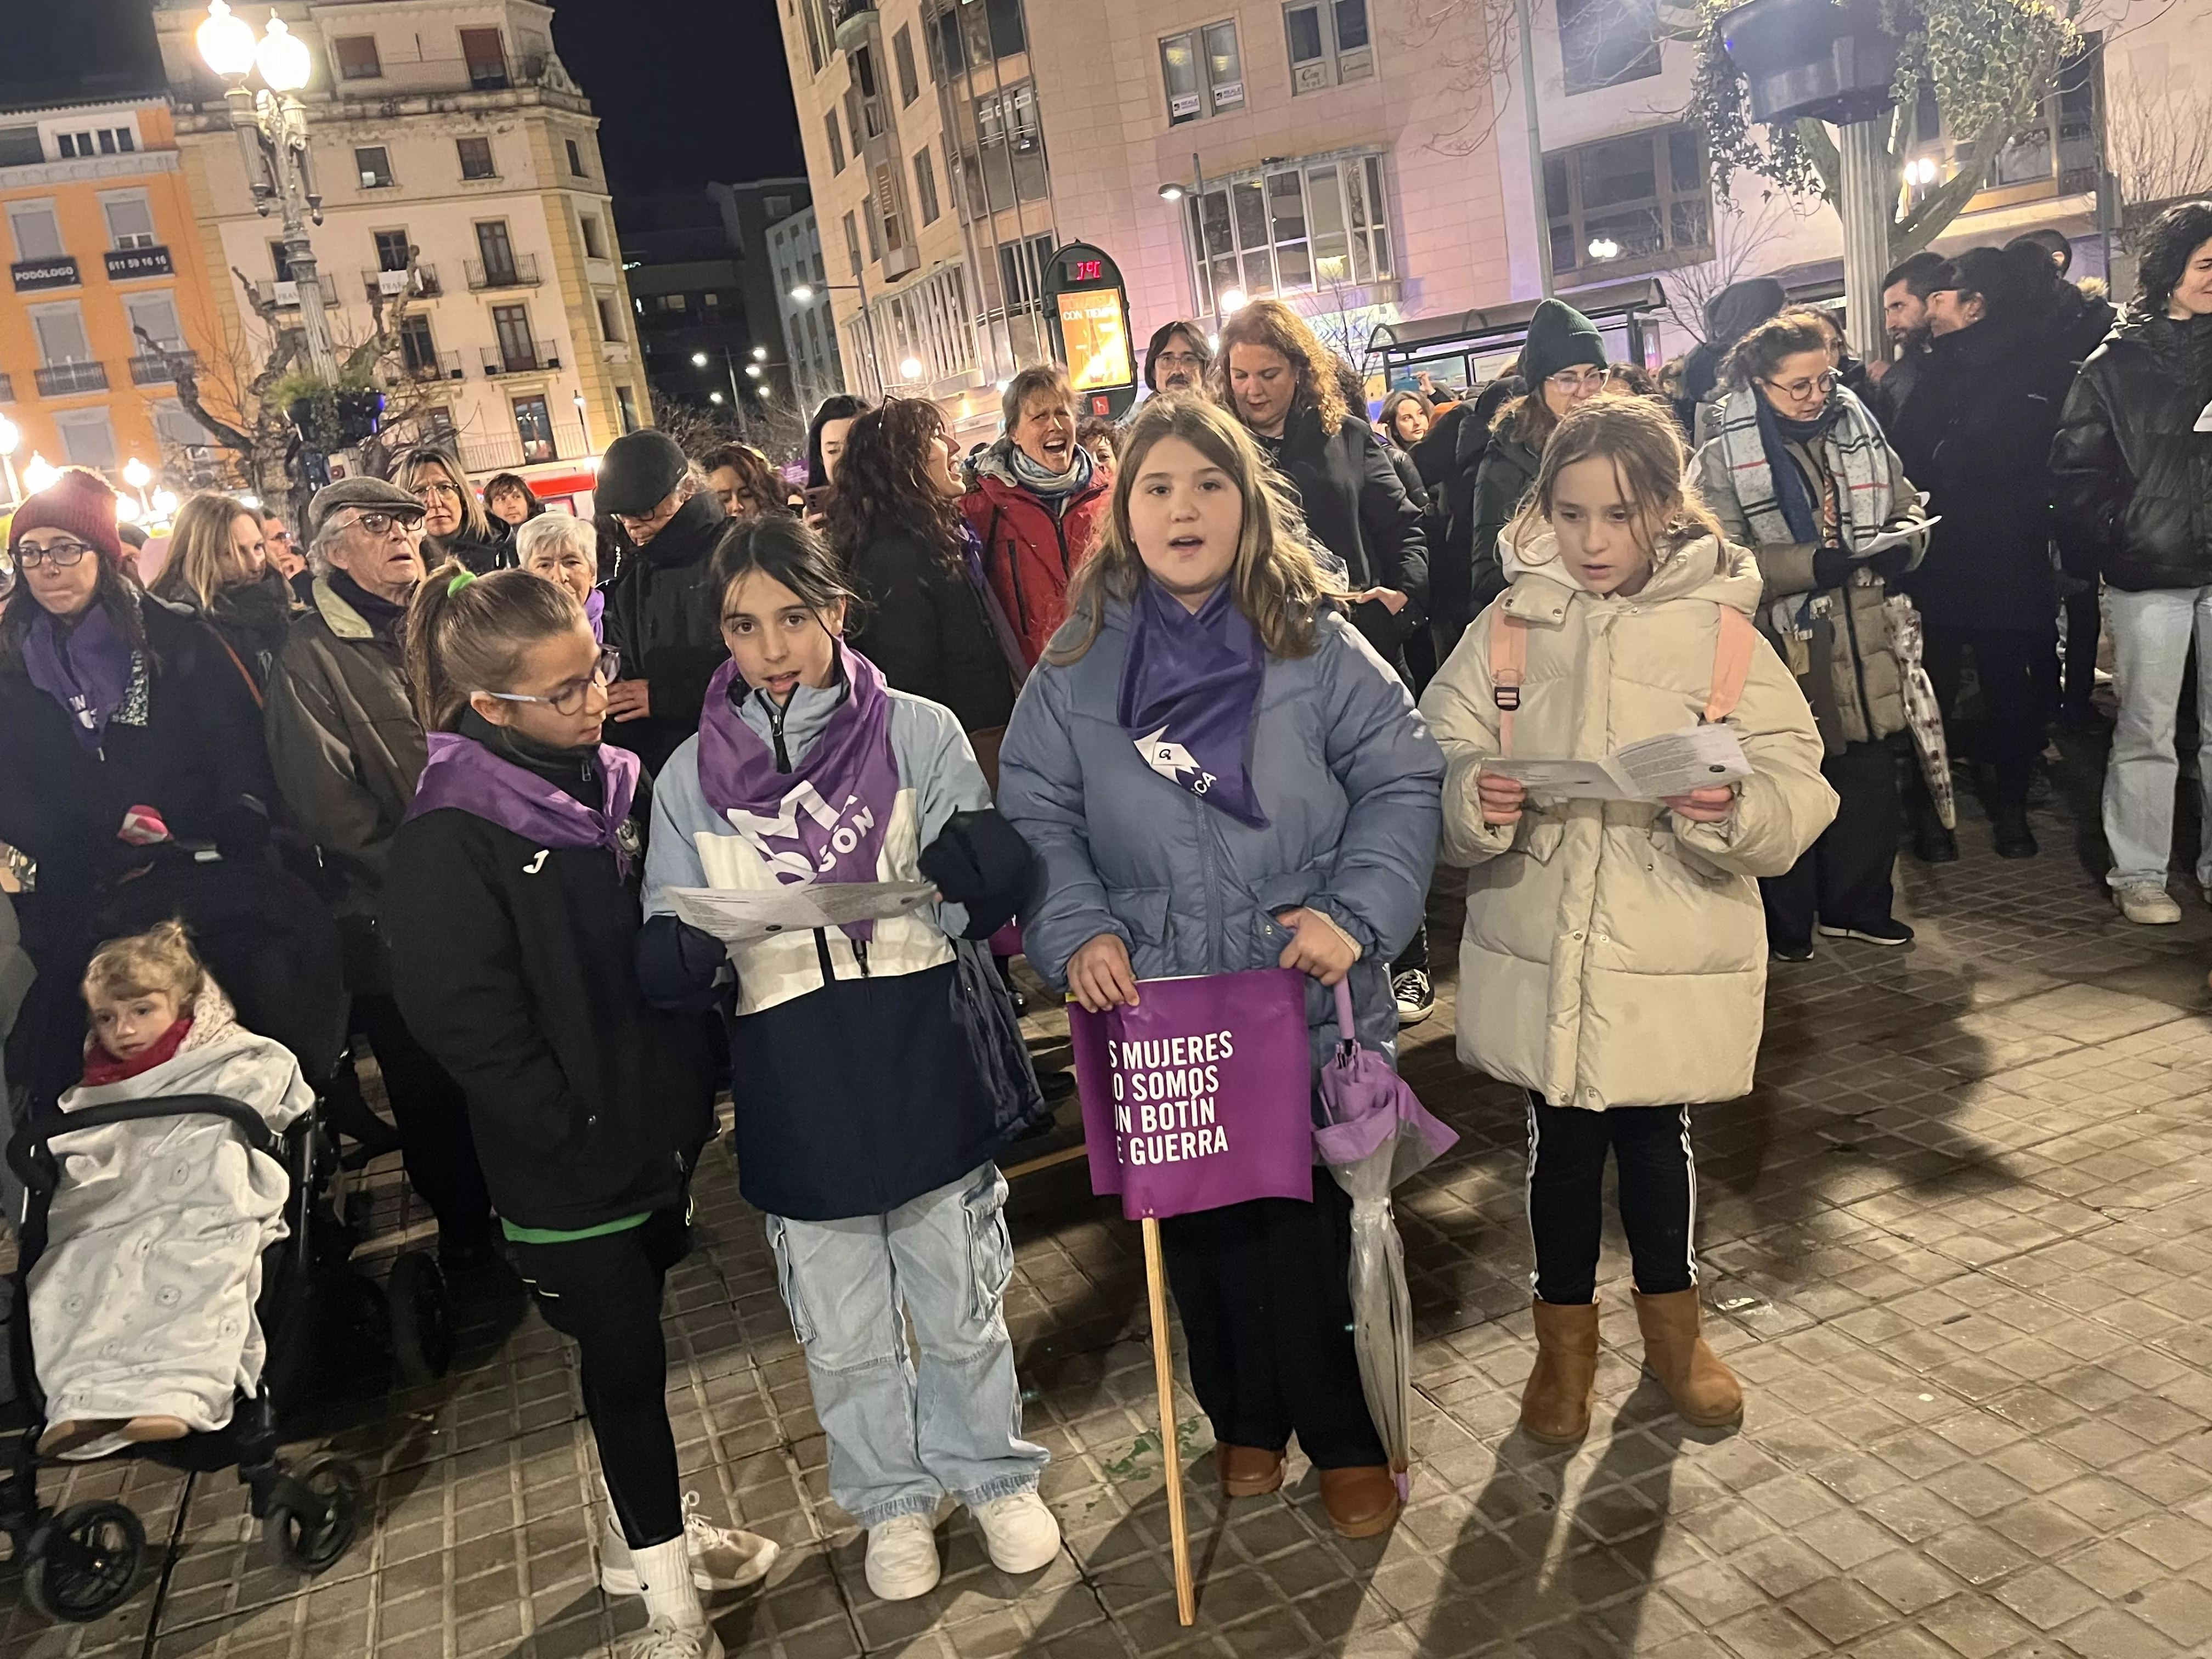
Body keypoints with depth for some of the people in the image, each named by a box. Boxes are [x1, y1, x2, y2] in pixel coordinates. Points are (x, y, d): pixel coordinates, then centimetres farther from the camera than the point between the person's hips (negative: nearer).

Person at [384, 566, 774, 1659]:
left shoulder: (614, 779, 1)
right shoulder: (453, 834, -18)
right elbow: (464, 1019, -17)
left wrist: (694, 1083, 4)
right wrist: (574, 1128, -15)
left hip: (657, 1125, 6)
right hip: (571, 1156, -5)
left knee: (629, 1347, 21)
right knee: (624, 1357, 7)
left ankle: (646, 1533, 41)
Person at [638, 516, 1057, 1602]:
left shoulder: (919, 732, -4)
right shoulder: (692, 776, 0)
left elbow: (982, 903, -4)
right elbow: (669, 955, 3)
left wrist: (983, 865, -27)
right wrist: (683, 951, -21)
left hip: (925, 1055, -1)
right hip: (794, 1082, 2)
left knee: (961, 1302, 16)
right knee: (844, 1329, 17)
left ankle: (994, 1475, 41)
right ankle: (892, 1501, 41)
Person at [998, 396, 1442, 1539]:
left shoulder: (1317, 643, -2)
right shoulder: (1078, 663, 3)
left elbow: (1400, 782, -2)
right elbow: (1035, 812, 4)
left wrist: (1353, 908, -14)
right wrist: (1075, 930, -10)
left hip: (1311, 1003, -1)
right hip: (1158, 1012, 2)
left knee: (1317, 1225, 6)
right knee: (1201, 1227, 13)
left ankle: (1346, 1437, 28)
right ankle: (1245, 1421, 36)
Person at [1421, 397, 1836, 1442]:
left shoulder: (1720, 631, -5)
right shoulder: (1506, 630, -2)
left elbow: (1797, 793, -7)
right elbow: (1433, 766, -4)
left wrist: (1736, 806, -28)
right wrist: (1473, 797, -26)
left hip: (1673, 955, 0)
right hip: (1539, 948, 1)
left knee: (1656, 1137, 16)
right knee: (1563, 1141, 13)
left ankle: (1672, 1325, 41)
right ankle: (1566, 1335, 36)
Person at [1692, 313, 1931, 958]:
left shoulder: (1859, 431, 8)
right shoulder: (1723, 457, -7)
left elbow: (1907, 507, 17)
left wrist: (1903, 544, -6)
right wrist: (1810, 565, -23)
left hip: (1862, 641, 5)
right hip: (1784, 646, -5)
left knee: (1870, 780, 12)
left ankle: (1857, 905, 29)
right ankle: (1786, 923, 19)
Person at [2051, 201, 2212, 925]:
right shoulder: (2116, 362, 0)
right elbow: (2076, 464, -1)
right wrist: (2109, 541, -7)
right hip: (2148, 572, -3)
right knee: (2146, 731, 2)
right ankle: (2138, 874, 11)